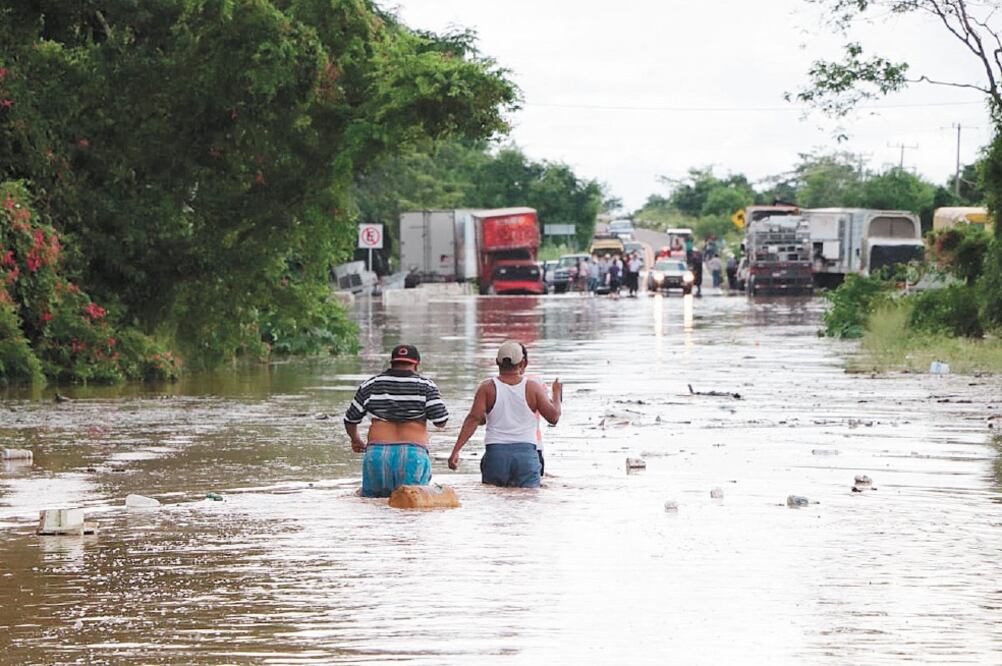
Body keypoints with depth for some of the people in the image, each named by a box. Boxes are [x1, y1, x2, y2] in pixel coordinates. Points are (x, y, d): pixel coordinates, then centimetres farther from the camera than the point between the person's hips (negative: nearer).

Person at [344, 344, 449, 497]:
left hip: (377, 452, 1)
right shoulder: (425, 386, 5)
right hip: (414, 453, -1)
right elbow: (441, 421, 1)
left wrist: (355, 440, 38)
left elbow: (351, 419, 19)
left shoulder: (371, 385, 12)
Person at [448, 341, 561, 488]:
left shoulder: (488, 388, 1)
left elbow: (473, 419, -8)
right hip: (526, 452, 0)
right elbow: (553, 416, 4)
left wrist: (456, 450, -9)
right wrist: (557, 394, 24)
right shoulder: (533, 388, 1)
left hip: (495, 452, 0)